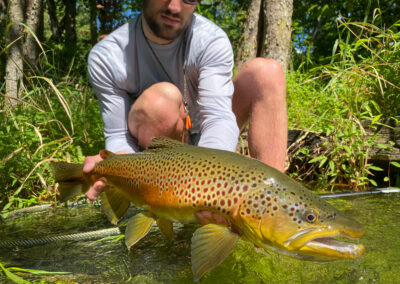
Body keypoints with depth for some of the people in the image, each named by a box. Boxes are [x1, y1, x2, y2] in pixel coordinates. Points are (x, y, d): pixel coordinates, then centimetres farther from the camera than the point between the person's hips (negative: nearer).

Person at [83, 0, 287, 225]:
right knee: (160, 98, -36)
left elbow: (219, 116, -34)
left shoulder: (212, 40, -21)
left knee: (265, 71, -20)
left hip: (205, 143, 2)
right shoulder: (105, 57, -19)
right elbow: (118, 136, -19)